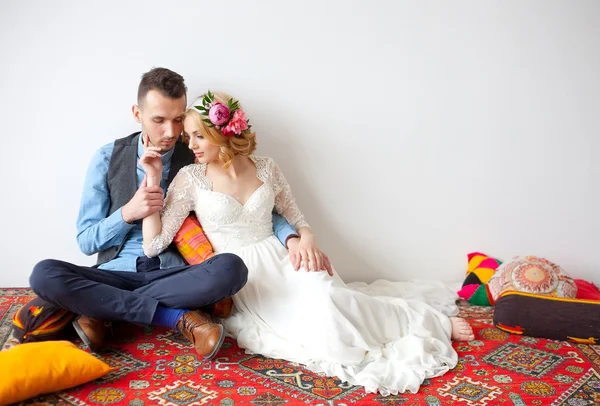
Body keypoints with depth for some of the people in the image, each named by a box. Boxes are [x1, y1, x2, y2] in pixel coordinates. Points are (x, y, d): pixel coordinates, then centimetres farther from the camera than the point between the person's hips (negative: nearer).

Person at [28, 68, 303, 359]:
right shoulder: (108, 158, 2)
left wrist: (290, 237, -15)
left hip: (174, 275, -1)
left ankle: (105, 311, -21)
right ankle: (180, 318, -23)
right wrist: (128, 213, -16)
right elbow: (86, 242, 3)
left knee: (231, 268, -32)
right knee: (44, 274, -28)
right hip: (117, 273, 1)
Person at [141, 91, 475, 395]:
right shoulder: (191, 179, -2)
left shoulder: (266, 169, 4)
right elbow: (154, 244, -6)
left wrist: (307, 242, -10)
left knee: (325, 299, -33)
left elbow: (299, 221, 14)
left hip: (282, 264, 2)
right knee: (321, 322, -30)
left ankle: (434, 322, -12)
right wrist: (153, 179, -10)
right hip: (240, 279, -1)